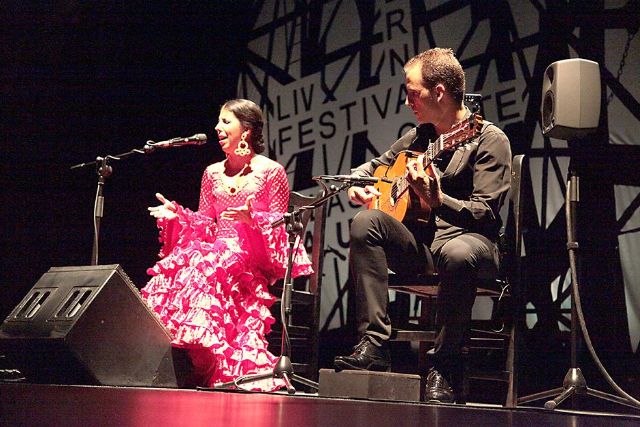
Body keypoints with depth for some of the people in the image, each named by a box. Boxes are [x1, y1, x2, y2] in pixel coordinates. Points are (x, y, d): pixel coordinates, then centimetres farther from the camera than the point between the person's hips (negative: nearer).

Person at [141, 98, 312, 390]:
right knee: (171, 274, -27)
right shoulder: (213, 173, 19)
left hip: (255, 259, -5)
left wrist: (252, 220, -19)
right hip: (217, 251, 5)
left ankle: (205, 368, -35)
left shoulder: (271, 172, 2)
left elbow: (280, 227, 0)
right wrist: (177, 215, 1)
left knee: (207, 271, -36)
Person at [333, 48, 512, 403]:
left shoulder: (489, 140, -5)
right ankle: (373, 344, -27)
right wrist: (358, 184, 6)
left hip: (467, 238, -6)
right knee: (365, 222, -23)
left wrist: (437, 200, -31)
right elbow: (373, 165, 30)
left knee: (459, 254, -41)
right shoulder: (418, 137, 15)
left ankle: (444, 368, -26)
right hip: (419, 243, 6)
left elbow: (485, 214, -15)